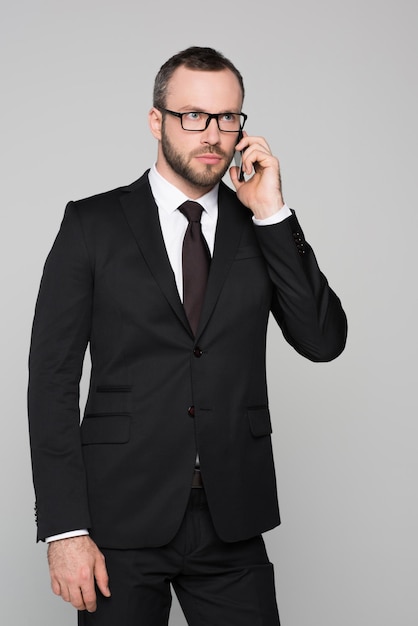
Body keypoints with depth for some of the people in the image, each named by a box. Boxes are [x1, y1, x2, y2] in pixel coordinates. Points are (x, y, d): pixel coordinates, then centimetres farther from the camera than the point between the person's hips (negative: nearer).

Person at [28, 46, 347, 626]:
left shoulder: (263, 228, 8)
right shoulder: (93, 224, 0)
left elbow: (323, 341, -3)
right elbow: (53, 376, -3)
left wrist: (272, 213, -8)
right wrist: (64, 529, -10)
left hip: (233, 525, 2)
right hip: (122, 519, -2)